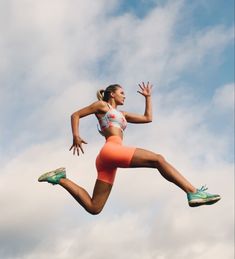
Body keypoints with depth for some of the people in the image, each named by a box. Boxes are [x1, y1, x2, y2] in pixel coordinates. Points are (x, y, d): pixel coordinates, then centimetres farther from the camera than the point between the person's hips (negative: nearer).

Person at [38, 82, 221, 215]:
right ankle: (194, 192, -28)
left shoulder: (121, 114, 37)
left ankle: (60, 179, 6)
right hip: (112, 150, -9)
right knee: (158, 159, -16)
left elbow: (148, 118, 38)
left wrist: (148, 97, 41)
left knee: (93, 208, 1)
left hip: (107, 160, 9)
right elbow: (75, 115, 11)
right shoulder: (102, 105, 16)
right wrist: (76, 136, -4)